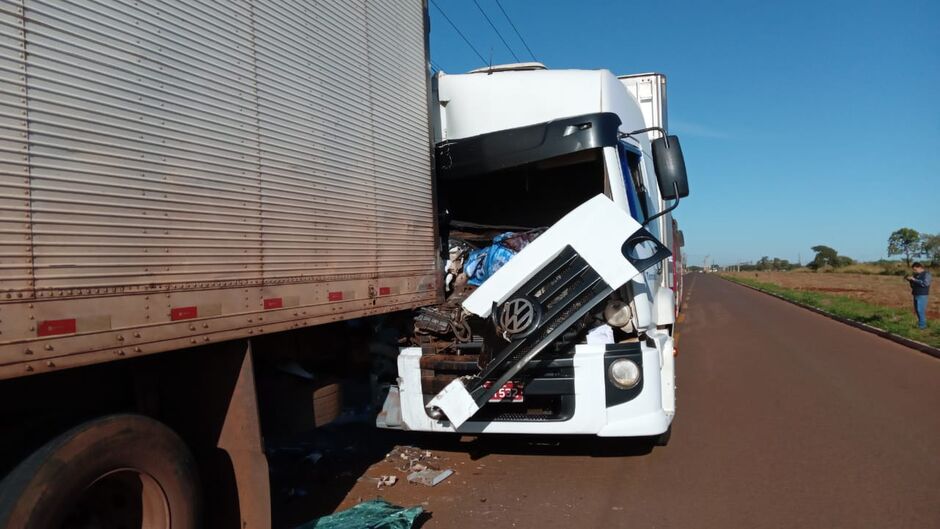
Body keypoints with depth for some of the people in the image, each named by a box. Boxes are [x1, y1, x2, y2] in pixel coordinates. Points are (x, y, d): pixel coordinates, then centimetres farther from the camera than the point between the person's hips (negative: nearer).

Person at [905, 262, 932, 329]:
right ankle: (920, 322, 21)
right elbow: (913, 284, 20)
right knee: (917, 310, 11)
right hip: (916, 294, 8)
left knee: (920, 310, -9)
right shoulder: (916, 274, 12)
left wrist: (914, 279, -24)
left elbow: (925, 284, -23)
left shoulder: (926, 274, -10)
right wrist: (910, 280, 0)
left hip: (922, 295, -8)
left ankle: (923, 325, -2)